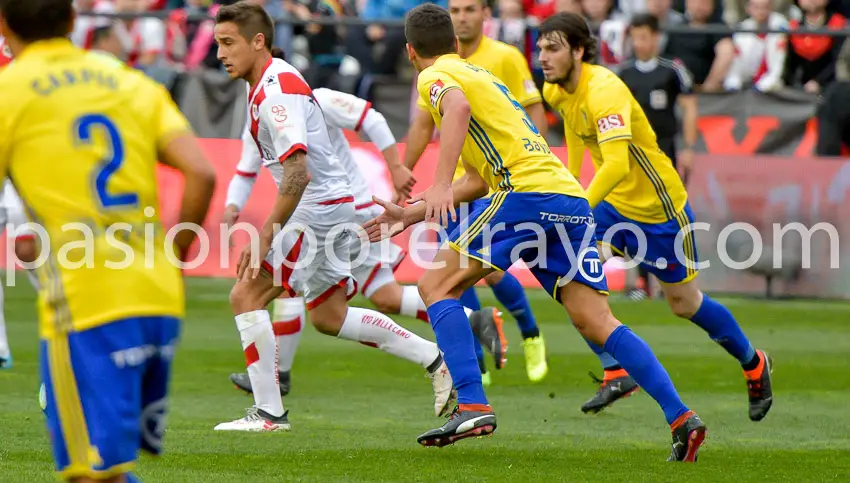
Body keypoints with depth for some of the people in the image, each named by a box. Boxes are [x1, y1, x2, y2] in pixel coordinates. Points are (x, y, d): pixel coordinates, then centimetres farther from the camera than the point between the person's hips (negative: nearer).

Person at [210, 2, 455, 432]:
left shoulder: (275, 90, -19)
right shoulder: (269, 85, 13)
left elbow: (299, 172, -28)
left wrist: (266, 234, -28)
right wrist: (271, 228, 24)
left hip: (318, 207, -10)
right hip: (329, 205, 10)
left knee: (246, 296, -11)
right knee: (328, 317, 18)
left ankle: (268, 412, -9)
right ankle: (435, 360, 23)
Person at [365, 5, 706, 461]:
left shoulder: (435, 76, 7)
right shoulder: (481, 75, 33)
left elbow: (458, 107, -20)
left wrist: (440, 186, -28)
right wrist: (411, 215, 38)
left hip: (528, 192, -8)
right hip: (571, 197, 8)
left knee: (436, 285, 0)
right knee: (596, 321, 2)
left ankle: (472, 406, -14)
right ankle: (682, 418, -10)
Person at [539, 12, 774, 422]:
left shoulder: (604, 92, -31)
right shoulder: (556, 91, -5)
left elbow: (617, 162, -44)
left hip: (658, 206, -7)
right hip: (614, 205, 7)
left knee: (684, 303, 9)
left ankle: (754, 364, 35)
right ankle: (616, 372, -12)